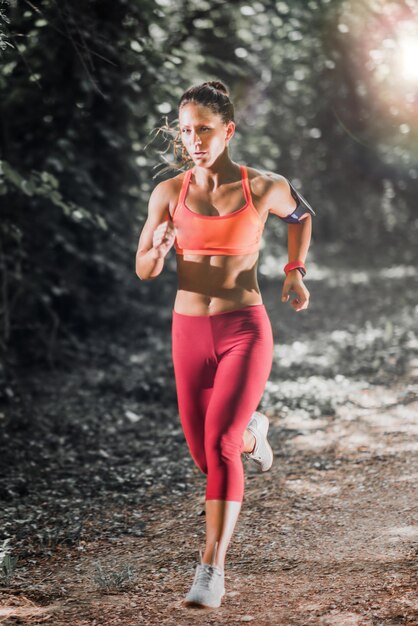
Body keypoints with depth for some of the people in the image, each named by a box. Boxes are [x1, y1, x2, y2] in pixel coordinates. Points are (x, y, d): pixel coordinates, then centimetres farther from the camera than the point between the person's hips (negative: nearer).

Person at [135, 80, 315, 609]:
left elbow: (302, 215, 18)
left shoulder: (264, 188, -5)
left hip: (245, 331, -3)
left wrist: (295, 272, 10)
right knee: (205, 457, 13)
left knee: (219, 447, -20)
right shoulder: (168, 193, -1)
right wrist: (159, 250, -20)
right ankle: (251, 431, 49)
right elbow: (143, 271, 2)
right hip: (190, 333, 3)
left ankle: (212, 570, -15)